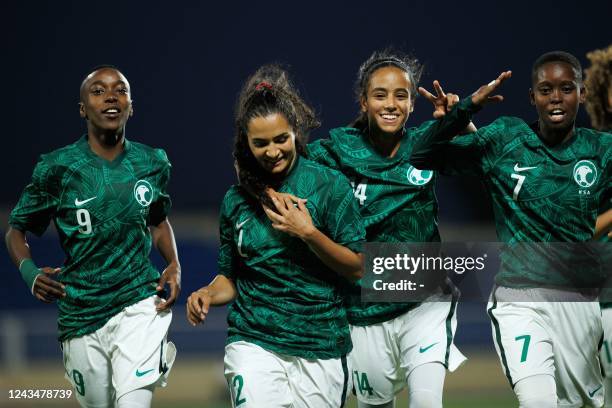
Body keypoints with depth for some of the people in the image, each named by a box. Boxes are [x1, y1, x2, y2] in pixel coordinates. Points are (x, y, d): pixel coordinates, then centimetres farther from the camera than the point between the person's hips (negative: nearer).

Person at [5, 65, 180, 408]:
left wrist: (174, 266, 3)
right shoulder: (56, 168, -5)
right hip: (81, 312, 1)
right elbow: (18, 230, 4)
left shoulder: (153, 164, 3)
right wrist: (29, 272, -15)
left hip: (139, 301, 0)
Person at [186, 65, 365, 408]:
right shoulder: (237, 200, 8)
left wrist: (308, 232, -14)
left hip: (322, 346, -1)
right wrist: (208, 295, -5)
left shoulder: (330, 186, -1)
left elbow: (358, 269, -2)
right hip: (254, 343, 1)